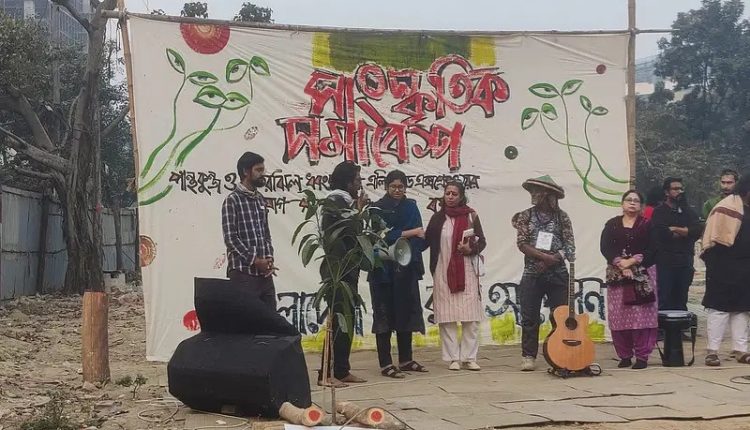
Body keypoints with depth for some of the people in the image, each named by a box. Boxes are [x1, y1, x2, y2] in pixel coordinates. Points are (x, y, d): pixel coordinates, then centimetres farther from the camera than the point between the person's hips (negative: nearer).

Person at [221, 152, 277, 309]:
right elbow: (230, 238, -12)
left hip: (264, 273, 7)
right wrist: (254, 260, -15)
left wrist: (269, 258, 0)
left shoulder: (261, 200, 16)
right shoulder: (232, 200, -6)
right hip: (243, 272, -7)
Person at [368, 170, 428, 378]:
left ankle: (405, 360, 20)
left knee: (406, 312, 10)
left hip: (406, 269, 5)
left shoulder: (411, 207, 11)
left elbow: (420, 236, 3)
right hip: (384, 269, -5)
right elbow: (382, 236, -13)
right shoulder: (377, 208, -3)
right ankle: (385, 364, 1)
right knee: (385, 314, -2)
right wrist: (409, 233, -14)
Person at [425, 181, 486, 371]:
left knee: (471, 318, -1)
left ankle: (469, 358, 6)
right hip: (443, 272, 0)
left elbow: (481, 241, 7)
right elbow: (426, 241, 4)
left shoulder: (470, 215, 4)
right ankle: (453, 358, 7)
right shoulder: (438, 217, 7)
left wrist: (471, 249, -10)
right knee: (447, 318, 0)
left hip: (466, 271, 0)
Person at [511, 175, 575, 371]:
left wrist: (552, 260, -15)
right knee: (529, 318, 2)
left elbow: (569, 246, -1)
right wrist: (545, 257, -16)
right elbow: (522, 244, -5)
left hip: (557, 274, -1)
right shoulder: (526, 216, 5)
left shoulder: (561, 217, 3)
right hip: (532, 274, 1)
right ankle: (529, 356, 10)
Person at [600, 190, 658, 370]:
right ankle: (624, 356, 9)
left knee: (641, 315, -7)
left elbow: (651, 249, -4)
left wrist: (633, 261, -14)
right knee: (618, 317, 0)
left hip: (641, 275, -2)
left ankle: (642, 356, -2)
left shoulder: (647, 225, 7)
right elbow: (605, 247, 0)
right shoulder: (612, 224, 12)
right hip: (616, 276, 2)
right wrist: (620, 263, -14)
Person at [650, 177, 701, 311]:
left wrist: (675, 229, -8)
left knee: (681, 302, 9)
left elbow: (697, 230, -1)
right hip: (666, 261, -5)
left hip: (685, 262, 5)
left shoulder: (688, 211, 16)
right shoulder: (660, 212, 1)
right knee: (665, 302, -6)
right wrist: (685, 232, -4)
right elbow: (660, 233, -15)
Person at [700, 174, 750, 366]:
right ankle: (712, 351, -1)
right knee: (720, 307, -5)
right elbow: (717, 239, -16)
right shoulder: (727, 207, -10)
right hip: (724, 267, -8)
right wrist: (713, 263, -20)